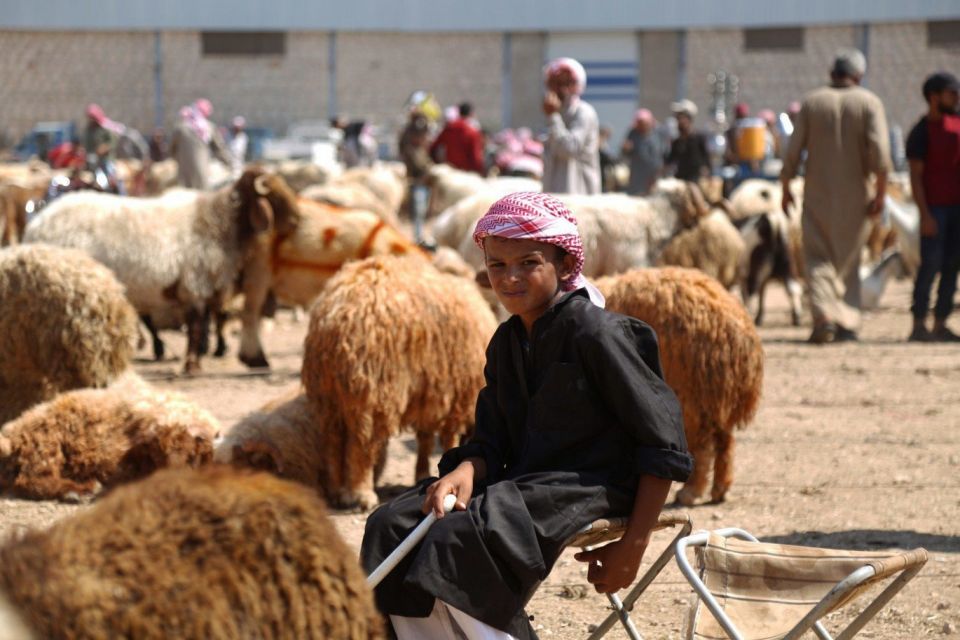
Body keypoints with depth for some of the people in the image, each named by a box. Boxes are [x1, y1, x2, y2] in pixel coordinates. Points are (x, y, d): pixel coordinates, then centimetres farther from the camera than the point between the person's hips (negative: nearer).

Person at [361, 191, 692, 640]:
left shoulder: (595, 334, -11)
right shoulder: (506, 343, 13)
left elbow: (662, 442, -12)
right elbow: (492, 440, 13)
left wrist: (634, 545, -14)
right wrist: (465, 471, -13)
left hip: (588, 488, -8)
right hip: (522, 482, 8)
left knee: (460, 540, -30)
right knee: (392, 527, -6)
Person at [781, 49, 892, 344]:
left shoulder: (812, 102, 1)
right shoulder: (869, 103, -2)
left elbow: (793, 150, -1)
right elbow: (879, 150, -13)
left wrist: (786, 188, 9)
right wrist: (880, 192, -8)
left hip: (817, 194, 0)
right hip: (854, 195, 0)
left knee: (818, 258, 4)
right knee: (849, 260, 13)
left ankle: (824, 315, -16)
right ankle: (848, 322, 11)